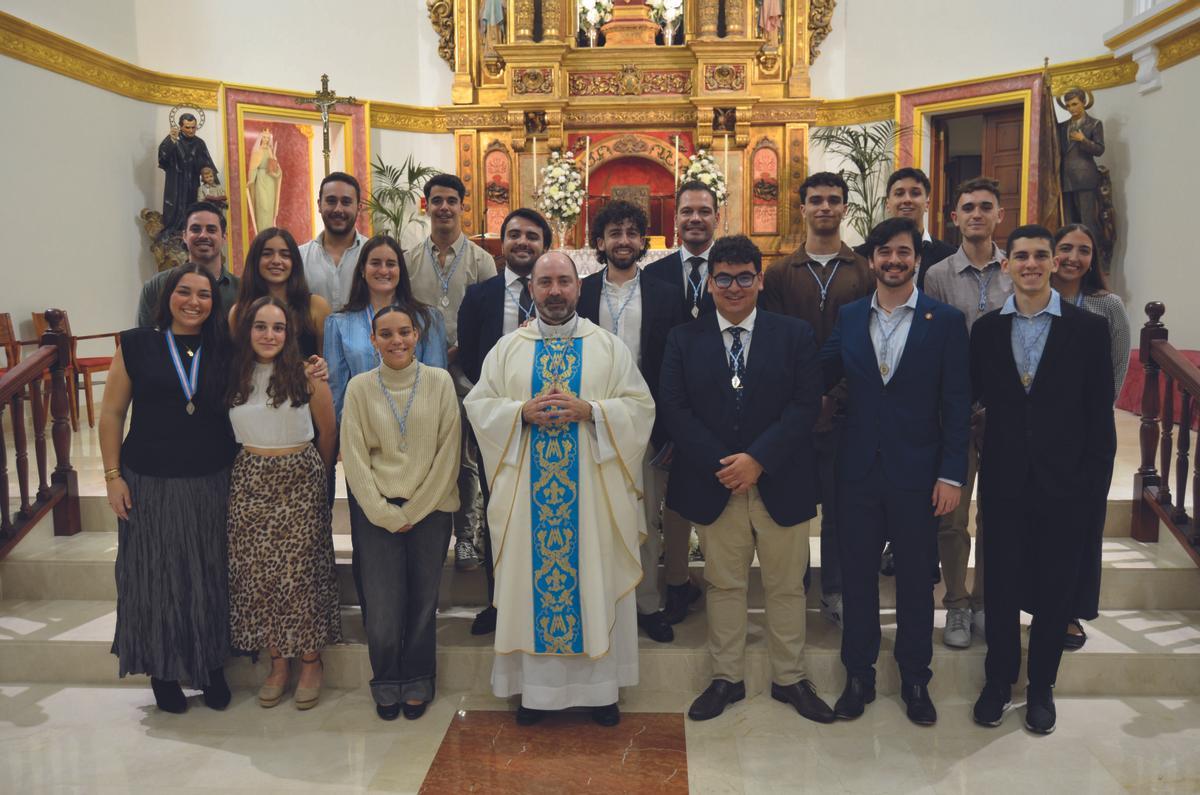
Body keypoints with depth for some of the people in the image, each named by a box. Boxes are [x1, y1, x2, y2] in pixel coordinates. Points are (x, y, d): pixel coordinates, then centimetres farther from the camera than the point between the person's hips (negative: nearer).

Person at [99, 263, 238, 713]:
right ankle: (162, 672, 26)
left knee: (210, 579, 10)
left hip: (211, 485, 1)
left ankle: (212, 667, 27)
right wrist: (113, 476, -4)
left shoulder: (224, 350, 3)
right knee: (156, 579, 9)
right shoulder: (137, 346, -2)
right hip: (150, 484, -1)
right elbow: (112, 413, 1)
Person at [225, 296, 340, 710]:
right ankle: (277, 663, 20)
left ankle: (310, 664, 15)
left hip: (299, 482, -3)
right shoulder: (233, 376, 1)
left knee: (300, 572, -1)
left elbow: (328, 432, 4)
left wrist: (316, 474, 14)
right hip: (249, 481, 3)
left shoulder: (308, 376, -7)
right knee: (256, 574, 6)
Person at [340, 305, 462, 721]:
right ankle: (386, 684, 23)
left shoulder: (439, 382, -2)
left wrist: (414, 511, -5)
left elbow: (448, 452, -3)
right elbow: (354, 458, 0)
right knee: (382, 607, -1)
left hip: (430, 509, 0)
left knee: (423, 600, 5)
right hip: (376, 511, 0)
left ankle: (416, 683, 26)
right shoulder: (360, 387, 0)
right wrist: (387, 515, -6)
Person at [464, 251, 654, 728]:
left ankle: (599, 687, 16)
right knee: (531, 580, 4)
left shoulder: (608, 346, 5)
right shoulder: (508, 348, 8)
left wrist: (589, 410, -14)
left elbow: (640, 406, 0)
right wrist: (523, 412, -12)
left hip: (592, 489, -1)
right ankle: (536, 688, 17)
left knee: (594, 580, 4)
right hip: (528, 489, 1)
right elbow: (477, 404, 5)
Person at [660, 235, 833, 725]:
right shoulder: (684, 339, 4)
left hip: (780, 483, 0)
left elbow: (806, 405, -6)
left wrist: (758, 459, -16)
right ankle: (726, 678, 26)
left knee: (786, 586, 10)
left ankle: (789, 679, 27)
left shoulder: (795, 335, 1)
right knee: (723, 584, 12)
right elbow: (674, 408, -3)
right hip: (713, 484, 1)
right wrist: (718, 464, -14)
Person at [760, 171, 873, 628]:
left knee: (841, 503, 6)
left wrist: (841, 392, -11)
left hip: (846, 407, 0)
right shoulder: (780, 274, 7)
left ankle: (835, 592, 19)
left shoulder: (864, 273, 6)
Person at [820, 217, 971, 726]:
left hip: (917, 472, -2)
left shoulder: (946, 321, -3)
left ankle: (915, 680, 26)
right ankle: (858, 676, 26)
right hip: (859, 470, 2)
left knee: (915, 579, 9)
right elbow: (820, 377, 7)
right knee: (857, 574, 11)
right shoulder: (849, 318, 5)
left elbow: (957, 404, -5)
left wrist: (951, 474, -9)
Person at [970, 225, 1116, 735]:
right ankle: (999, 680, 29)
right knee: (1001, 585, 10)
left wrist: (1094, 485, -6)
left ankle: (1041, 686, 30)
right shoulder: (986, 329, 2)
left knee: (1055, 589, 11)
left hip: (1065, 483, -1)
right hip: (1004, 482, 1)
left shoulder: (1088, 328, -3)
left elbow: (1100, 417, -3)